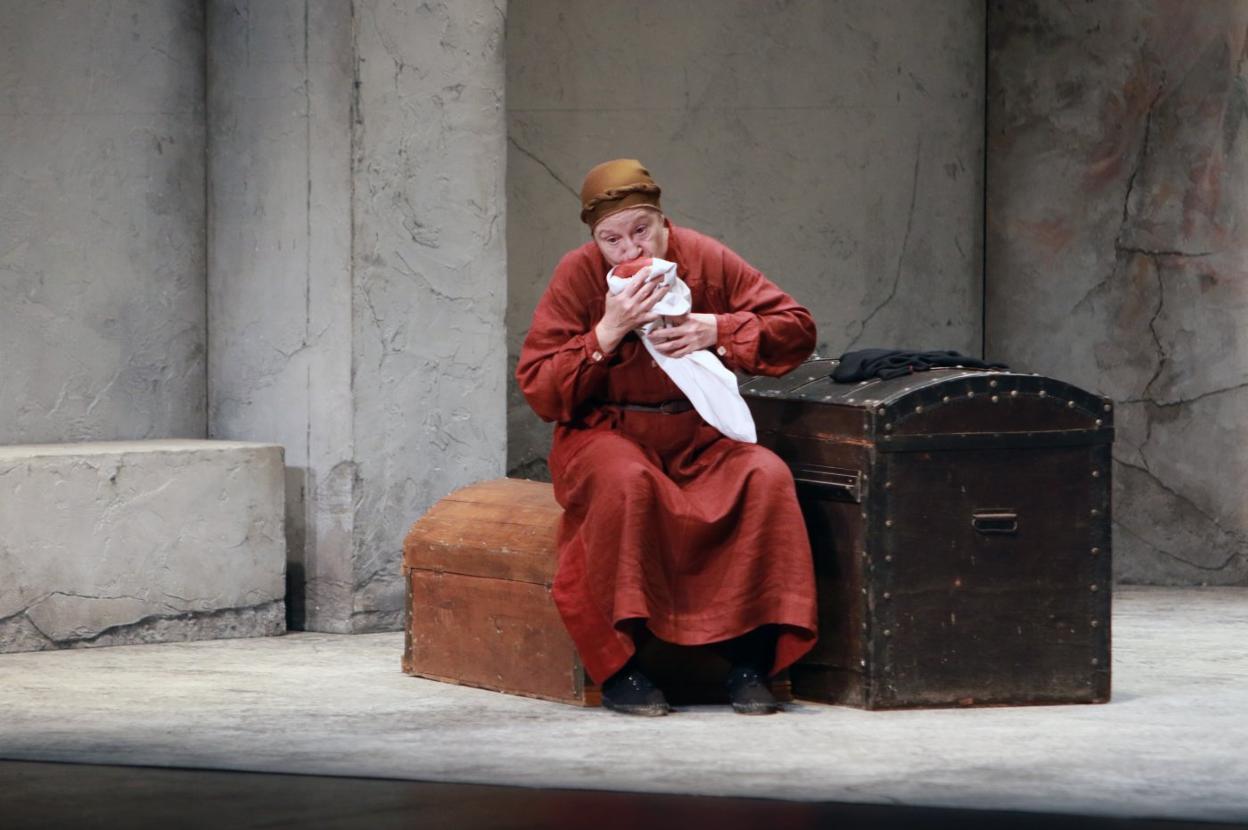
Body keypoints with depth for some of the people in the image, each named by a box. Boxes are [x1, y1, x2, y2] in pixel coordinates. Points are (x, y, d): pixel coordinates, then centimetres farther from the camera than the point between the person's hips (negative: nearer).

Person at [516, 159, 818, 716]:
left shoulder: (705, 260, -1)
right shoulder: (578, 275, -6)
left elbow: (796, 328, 2)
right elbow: (539, 391, -8)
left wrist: (716, 331, -13)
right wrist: (607, 334, -20)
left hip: (698, 435, 3)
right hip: (607, 434, -2)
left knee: (766, 477, -28)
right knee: (626, 481, -38)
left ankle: (749, 665, -20)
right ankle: (619, 669, -29)